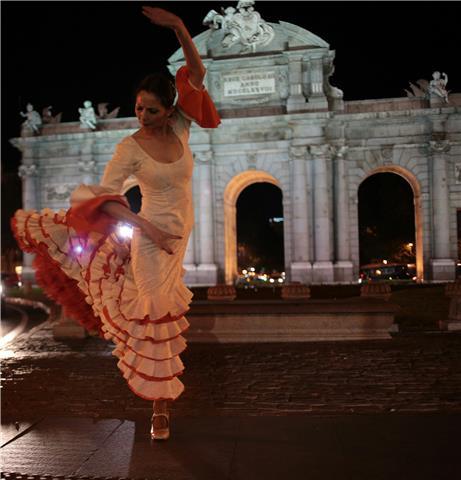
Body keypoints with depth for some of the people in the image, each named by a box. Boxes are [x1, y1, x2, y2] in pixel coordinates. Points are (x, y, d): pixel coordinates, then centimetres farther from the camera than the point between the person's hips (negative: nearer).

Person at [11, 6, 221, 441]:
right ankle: (160, 408, 15)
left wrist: (178, 27, -18)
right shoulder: (131, 147, -13)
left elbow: (197, 75, -5)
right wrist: (147, 227, -26)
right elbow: (102, 194, -17)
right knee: (157, 316, 1)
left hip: (179, 234, 6)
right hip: (152, 235, -6)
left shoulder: (179, 128, -1)